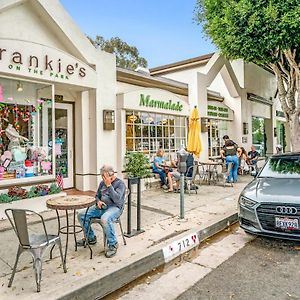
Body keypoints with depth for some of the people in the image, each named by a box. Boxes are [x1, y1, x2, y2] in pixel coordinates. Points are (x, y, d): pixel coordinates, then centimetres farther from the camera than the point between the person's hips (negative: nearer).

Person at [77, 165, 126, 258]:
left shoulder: (120, 184, -8)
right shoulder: (102, 183, 13)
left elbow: (117, 199, -22)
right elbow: (97, 195, 25)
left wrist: (109, 185, -23)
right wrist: (98, 201, 1)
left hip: (114, 208, -8)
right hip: (101, 207, 8)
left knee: (105, 219, -39)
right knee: (81, 215, -4)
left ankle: (113, 245, -20)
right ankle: (91, 238, 15)